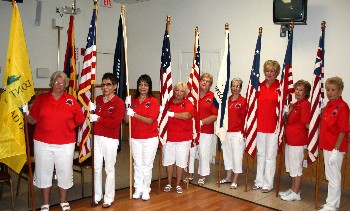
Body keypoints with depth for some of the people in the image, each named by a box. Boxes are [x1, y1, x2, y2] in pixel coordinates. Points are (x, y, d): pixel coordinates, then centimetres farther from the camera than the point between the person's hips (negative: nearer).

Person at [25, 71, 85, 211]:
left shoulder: (71, 100, 2)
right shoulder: (41, 98, 4)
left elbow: (79, 120, 5)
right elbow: (32, 120, 5)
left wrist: (67, 126, -1)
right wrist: (26, 112, -10)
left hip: (65, 144, -1)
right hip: (43, 143, 1)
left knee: (65, 173, 9)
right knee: (44, 172, 11)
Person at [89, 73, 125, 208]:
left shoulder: (119, 103, -9)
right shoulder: (97, 99, 8)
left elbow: (115, 122, -18)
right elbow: (92, 115, 18)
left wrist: (98, 119, -19)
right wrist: (91, 110, -3)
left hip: (110, 140, -5)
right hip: (96, 138, 5)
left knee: (109, 169, 5)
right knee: (96, 168, 12)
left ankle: (108, 198, 17)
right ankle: (97, 196, 26)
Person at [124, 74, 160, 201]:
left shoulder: (153, 101, -7)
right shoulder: (133, 100, 4)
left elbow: (149, 120, -16)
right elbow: (126, 120, 0)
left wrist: (134, 114, -26)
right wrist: (127, 107, -15)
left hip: (150, 139, -3)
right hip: (135, 138, 3)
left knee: (147, 165, 6)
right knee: (137, 164, 10)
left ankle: (146, 190, 17)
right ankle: (138, 189, 21)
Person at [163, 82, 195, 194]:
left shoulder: (188, 103, -2)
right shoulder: (168, 102, 1)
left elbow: (187, 115, -21)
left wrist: (171, 114, -25)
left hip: (183, 138, -1)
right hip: (169, 137, 1)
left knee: (181, 161, 7)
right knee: (168, 160, 10)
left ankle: (178, 184, 22)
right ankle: (169, 183, 25)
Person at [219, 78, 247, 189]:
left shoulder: (243, 101, -6)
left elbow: (244, 118, -8)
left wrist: (244, 133, -12)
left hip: (237, 133, -5)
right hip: (226, 132, 6)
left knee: (237, 157, 1)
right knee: (227, 154, 16)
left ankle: (235, 181, 13)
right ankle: (228, 177, 31)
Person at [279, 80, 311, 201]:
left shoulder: (305, 104, -15)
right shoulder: (295, 104, 13)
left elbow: (307, 124, -18)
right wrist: (288, 111, 7)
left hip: (298, 139, -10)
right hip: (290, 139, 10)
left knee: (296, 166, 1)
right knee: (291, 166, 18)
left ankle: (296, 193, 13)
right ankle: (293, 189, 31)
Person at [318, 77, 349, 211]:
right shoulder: (328, 105, 8)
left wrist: (335, 150, -20)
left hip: (335, 148, -9)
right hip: (327, 147, 9)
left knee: (334, 177, 4)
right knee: (330, 176, 19)